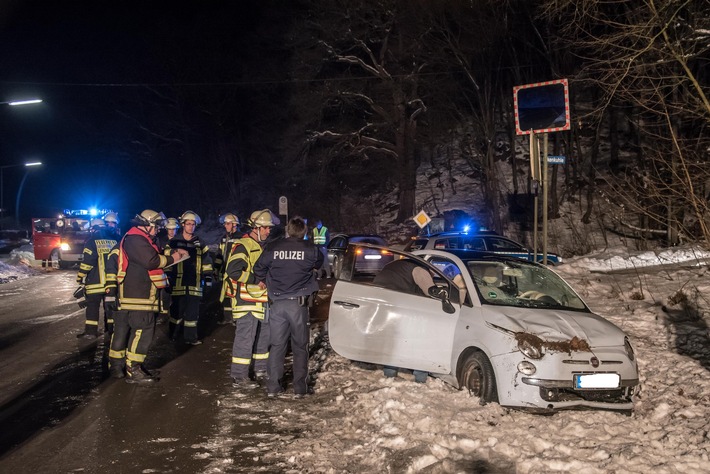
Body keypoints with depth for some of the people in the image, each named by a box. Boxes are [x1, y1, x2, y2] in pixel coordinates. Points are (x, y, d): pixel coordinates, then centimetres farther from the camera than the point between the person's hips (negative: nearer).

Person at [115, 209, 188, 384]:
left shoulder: (141, 239, 22)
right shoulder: (135, 239, -14)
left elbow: (155, 254, 27)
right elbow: (151, 261, -23)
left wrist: (174, 252, 13)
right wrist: (172, 259, -11)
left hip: (144, 293, 12)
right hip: (137, 294, -12)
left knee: (145, 329, 16)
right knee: (142, 330, -13)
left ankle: (135, 365, 24)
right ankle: (133, 371, -11)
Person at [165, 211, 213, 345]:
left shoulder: (200, 243, 12)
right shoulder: (174, 242, 4)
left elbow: (206, 261, 14)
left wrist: (208, 277, 7)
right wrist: (167, 277, 1)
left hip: (194, 282, 2)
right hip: (178, 282, -2)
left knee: (193, 310, 3)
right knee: (177, 309, 1)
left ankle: (190, 337, 10)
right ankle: (173, 336, 14)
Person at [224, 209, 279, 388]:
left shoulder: (264, 247, 17)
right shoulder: (242, 246, -13)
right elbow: (233, 271, -26)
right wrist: (257, 279, -23)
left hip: (263, 300, 9)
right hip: (247, 301, -9)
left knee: (264, 336, 17)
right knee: (245, 338, -8)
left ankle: (261, 369, 31)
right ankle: (239, 377, -2)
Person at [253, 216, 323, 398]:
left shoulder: (273, 248, 0)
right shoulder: (310, 250, -4)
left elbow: (258, 268, 10)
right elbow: (318, 264, 15)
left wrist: (263, 280, 30)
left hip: (276, 303, 2)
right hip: (298, 302, -2)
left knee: (277, 345, 10)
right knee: (300, 347, 8)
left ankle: (273, 386, 12)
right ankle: (300, 388, 8)